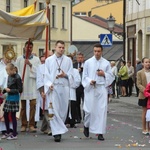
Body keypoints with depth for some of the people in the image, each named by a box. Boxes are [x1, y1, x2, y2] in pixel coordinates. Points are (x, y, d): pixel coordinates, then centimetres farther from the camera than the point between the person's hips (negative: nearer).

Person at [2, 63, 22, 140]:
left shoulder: (17, 78, -14)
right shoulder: (9, 77, 8)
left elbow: (20, 90, -14)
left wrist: (10, 90, -17)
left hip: (14, 98, -8)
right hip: (8, 98, 8)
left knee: (13, 116, -2)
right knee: (5, 115, 12)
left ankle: (14, 134, 7)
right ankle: (8, 132, 26)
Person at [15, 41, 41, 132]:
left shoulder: (36, 59, 7)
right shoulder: (19, 59, 8)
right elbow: (16, 71, 4)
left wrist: (30, 65, -11)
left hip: (32, 84, 0)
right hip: (21, 84, 0)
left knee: (33, 105, -6)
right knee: (23, 105, 3)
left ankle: (31, 125, -1)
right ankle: (24, 124, 10)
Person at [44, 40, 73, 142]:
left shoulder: (68, 60, 10)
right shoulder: (49, 60, 8)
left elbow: (71, 74, 8)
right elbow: (46, 75, 5)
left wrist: (65, 75, -13)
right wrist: (49, 84, -11)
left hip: (64, 87, 2)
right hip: (53, 87, -2)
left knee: (63, 110, 5)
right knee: (54, 110, -10)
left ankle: (60, 129, 19)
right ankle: (57, 133, -11)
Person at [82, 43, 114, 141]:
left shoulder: (106, 63, 7)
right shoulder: (88, 62, 6)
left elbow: (111, 76, 10)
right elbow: (84, 76, 7)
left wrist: (104, 74, -8)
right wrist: (89, 81, -12)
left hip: (102, 89, 1)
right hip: (90, 89, -1)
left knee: (102, 110, -5)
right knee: (90, 110, -4)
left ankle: (100, 132, 1)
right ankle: (86, 126, 26)